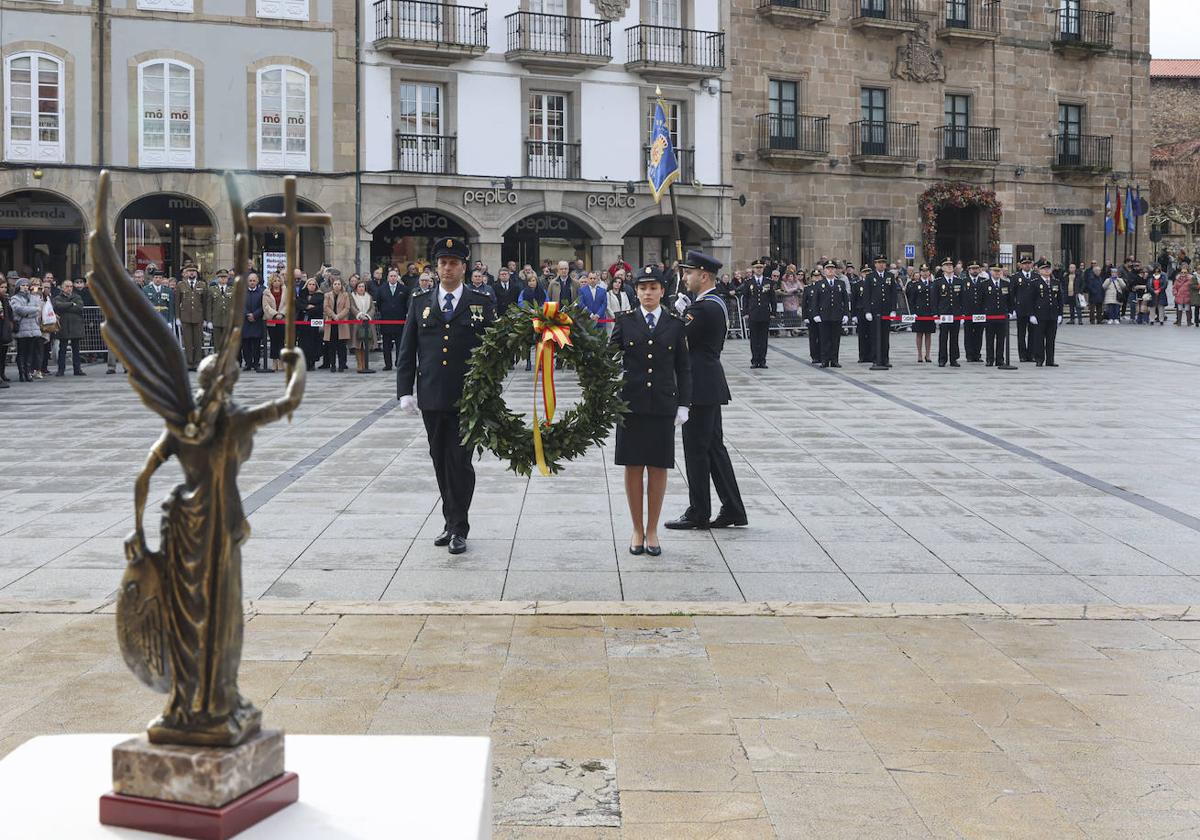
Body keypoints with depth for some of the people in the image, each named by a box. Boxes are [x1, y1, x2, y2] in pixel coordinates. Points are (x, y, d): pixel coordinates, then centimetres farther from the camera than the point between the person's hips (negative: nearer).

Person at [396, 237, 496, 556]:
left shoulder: (481, 303, 3)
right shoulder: (420, 304, 9)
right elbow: (407, 352, 8)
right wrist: (405, 391, 0)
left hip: (467, 398, -3)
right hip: (431, 398, 3)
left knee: (460, 462, -3)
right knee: (441, 462, 10)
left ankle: (459, 528, 5)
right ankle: (451, 522, 21)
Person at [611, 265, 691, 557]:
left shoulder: (675, 325, 4)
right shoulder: (625, 321, 3)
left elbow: (683, 368, 5)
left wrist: (683, 405, 0)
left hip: (663, 406, 0)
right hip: (631, 404, 0)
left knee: (658, 468, 4)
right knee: (633, 467, 4)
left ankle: (652, 530, 15)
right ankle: (637, 530, 15)